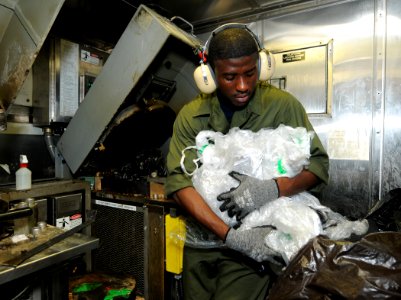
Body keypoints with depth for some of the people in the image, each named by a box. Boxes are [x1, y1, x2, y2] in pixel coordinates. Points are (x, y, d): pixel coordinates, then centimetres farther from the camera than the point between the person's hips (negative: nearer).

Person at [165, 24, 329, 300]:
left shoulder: (282, 105, -7)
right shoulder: (190, 115, -3)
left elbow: (319, 164, -4)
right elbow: (179, 180, -11)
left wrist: (273, 189, -25)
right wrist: (230, 236, -21)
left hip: (254, 244, -2)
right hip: (198, 244, 3)